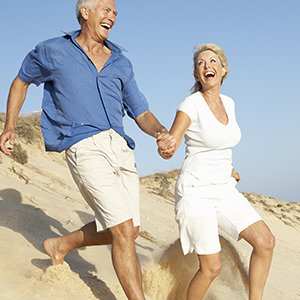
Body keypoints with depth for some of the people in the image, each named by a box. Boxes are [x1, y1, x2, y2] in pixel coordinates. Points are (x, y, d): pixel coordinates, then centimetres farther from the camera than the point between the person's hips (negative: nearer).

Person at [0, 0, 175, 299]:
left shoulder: (121, 64, 17)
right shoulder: (52, 51, 6)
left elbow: (142, 114, 15)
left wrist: (161, 132, -7)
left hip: (121, 148, 6)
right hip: (84, 148, -6)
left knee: (127, 231, 10)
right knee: (124, 231, -15)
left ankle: (60, 245, 34)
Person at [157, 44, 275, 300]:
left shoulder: (228, 103, 7)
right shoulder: (191, 105, -13)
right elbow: (170, 145, -22)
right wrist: (166, 149, -46)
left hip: (223, 190, 7)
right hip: (196, 192, -7)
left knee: (265, 242, -6)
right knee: (212, 267, -8)